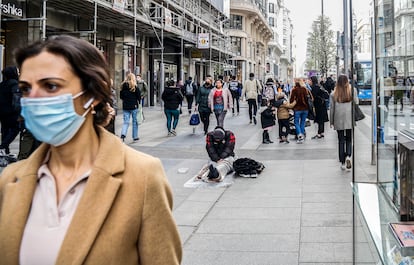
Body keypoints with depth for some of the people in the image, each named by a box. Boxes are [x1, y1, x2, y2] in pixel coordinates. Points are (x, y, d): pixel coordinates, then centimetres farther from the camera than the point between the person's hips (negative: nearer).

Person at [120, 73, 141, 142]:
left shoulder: (123, 86, 1)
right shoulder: (135, 87, -9)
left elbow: (121, 96, 8)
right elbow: (139, 97, -6)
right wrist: (138, 102, 12)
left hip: (125, 107, 3)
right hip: (134, 106, -3)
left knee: (126, 122, 3)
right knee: (135, 121, 11)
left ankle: (123, 134, -20)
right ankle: (135, 136, 17)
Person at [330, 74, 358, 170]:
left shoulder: (334, 94, 1)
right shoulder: (352, 90, -2)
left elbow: (332, 108, 5)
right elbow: (356, 103, 0)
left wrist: (331, 122, 11)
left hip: (338, 120, 1)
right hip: (350, 119, -1)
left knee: (341, 141, 8)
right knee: (349, 140, 11)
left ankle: (342, 162, 9)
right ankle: (348, 156, -13)